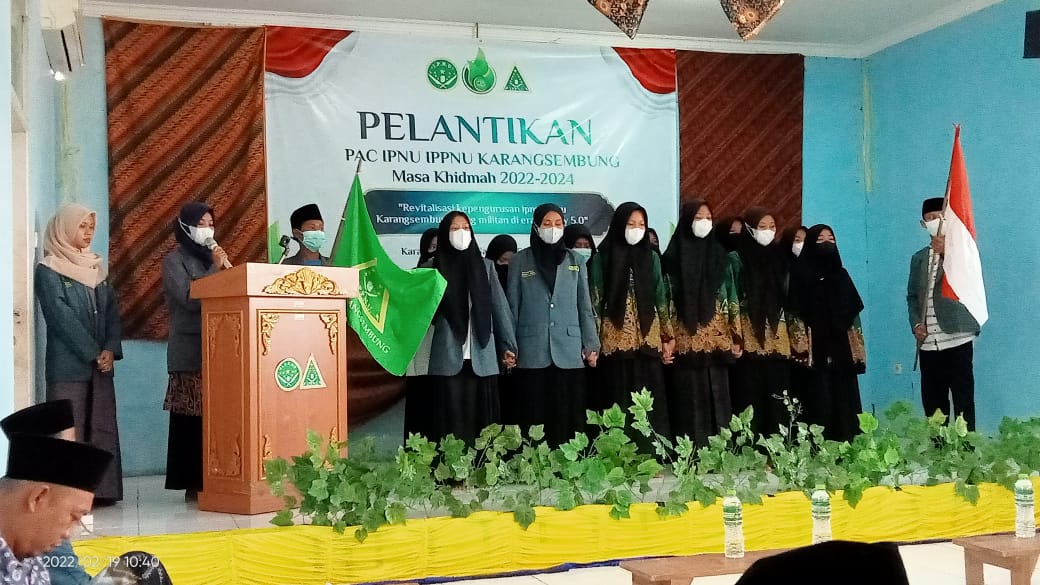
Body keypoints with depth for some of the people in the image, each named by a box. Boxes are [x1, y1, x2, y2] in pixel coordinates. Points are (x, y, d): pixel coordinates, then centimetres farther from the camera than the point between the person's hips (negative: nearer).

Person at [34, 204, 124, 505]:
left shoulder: (97, 268, 16)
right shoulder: (48, 270, -3)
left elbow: (112, 312, 10)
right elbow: (61, 317, -11)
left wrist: (110, 350, -6)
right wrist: (93, 353, -13)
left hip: (100, 363, 6)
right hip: (68, 364, -6)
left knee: (101, 428, 3)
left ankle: (101, 490, 5)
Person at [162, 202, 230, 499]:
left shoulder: (212, 257, 19)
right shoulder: (174, 261, 1)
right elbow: (190, 299, -12)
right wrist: (216, 270, -8)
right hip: (189, 350, -5)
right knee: (191, 417, -6)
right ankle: (192, 483, -5)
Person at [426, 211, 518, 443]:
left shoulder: (485, 266, 13)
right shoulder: (434, 268, 8)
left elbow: (500, 308, 12)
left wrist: (508, 345, 6)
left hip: (482, 358, 2)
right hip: (448, 359, -2)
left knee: (481, 422, 1)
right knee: (452, 422, -5)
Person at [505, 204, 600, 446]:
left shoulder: (576, 261, 11)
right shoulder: (520, 261, 7)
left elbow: (585, 307, 11)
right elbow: (512, 307, 8)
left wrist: (591, 345, 5)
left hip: (569, 352, 1)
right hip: (532, 353, -1)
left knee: (568, 416, -2)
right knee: (533, 417, -2)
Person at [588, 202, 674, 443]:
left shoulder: (651, 257, 10)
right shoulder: (602, 258, 2)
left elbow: (661, 298, 11)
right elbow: (595, 301, 0)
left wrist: (668, 336, 7)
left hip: (647, 339, 2)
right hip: (615, 340, -2)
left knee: (650, 402, 0)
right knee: (619, 403, -2)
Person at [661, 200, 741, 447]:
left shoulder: (721, 256, 10)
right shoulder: (674, 257, 2)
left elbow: (731, 297, 10)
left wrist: (736, 336, 4)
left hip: (717, 340, 2)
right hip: (685, 341, -2)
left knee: (717, 396, 2)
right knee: (690, 398, -3)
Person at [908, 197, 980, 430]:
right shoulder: (919, 258, 18)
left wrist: (946, 254, -14)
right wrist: (916, 324, 1)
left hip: (956, 338, -4)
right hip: (928, 342, 4)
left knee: (963, 401, -7)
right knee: (932, 402, 3)